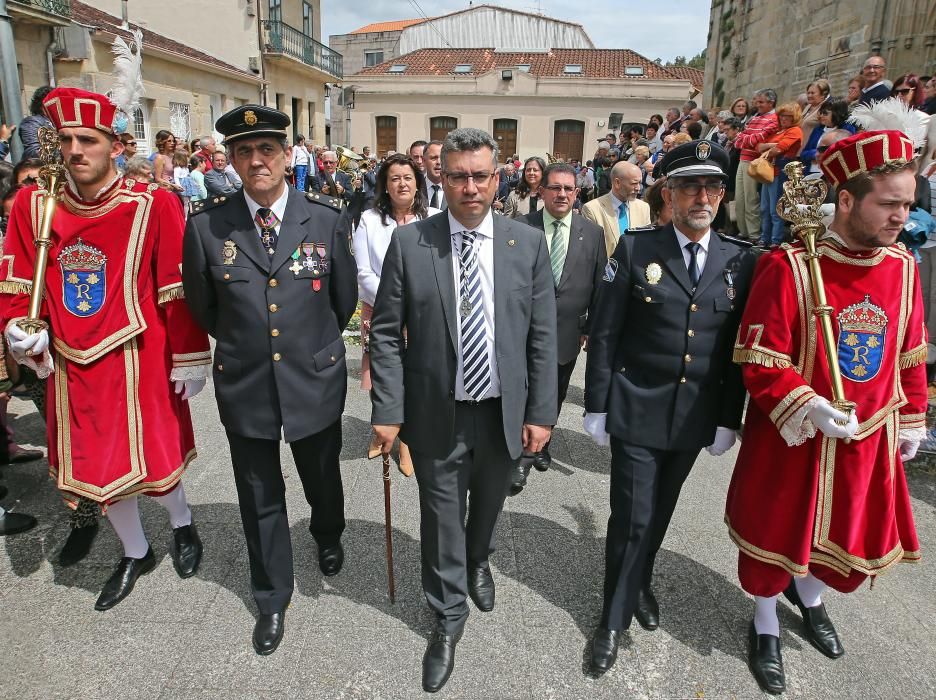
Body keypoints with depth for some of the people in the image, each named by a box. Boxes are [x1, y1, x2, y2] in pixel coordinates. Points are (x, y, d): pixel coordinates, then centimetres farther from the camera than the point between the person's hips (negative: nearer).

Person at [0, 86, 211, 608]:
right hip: (72, 366, 5)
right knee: (98, 465, 15)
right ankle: (136, 553, 40)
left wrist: (189, 359, -9)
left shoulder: (153, 205, -12)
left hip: (139, 361, -4)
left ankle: (182, 524, 41)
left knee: (152, 457, 6)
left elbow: (178, 289, -10)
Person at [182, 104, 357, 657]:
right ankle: (273, 596, 39)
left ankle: (329, 538, 56)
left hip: (316, 381, 0)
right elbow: (202, 306, 6)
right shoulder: (206, 224, -8)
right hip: (244, 385, 0)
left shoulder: (329, 217, -8)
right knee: (260, 498, 15)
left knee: (322, 479, 22)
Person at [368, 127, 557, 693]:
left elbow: (543, 336, -2)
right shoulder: (409, 243, -7)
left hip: (505, 413, 2)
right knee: (442, 519, 12)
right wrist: (388, 410, -9)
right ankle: (449, 617, 37)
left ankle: (479, 562, 57)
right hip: (437, 414, -1)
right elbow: (386, 333, -5)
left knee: (488, 505, 24)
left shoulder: (529, 244, -4)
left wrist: (541, 412, -4)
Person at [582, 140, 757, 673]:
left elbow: (738, 348, 3)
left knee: (661, 511, 20)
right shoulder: (635, 250, -8)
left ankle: (641, 583, 46)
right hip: (637, 411, -3)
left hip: (696, 418, 3)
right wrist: (596, 407, -6)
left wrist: (729, 419, 2)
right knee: (631, 518, 2)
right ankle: (615, 618, 24)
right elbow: (604, 335, -6)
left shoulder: (741, 261, 0)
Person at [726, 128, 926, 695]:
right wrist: (809, 408, -27)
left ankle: (809, 596, 53)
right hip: (793, 437, -5)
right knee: (776, 533, 12)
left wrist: (913, 419, 12)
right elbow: (759, 359, -18)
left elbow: (910, 354, 9)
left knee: (857, 531, 22)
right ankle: (766, 624, 39)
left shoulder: (903, 266, -2)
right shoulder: (790, 267, -20)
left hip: (870, 439, 6)